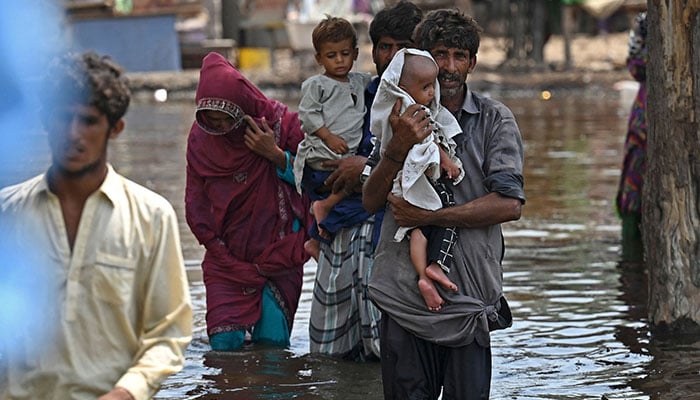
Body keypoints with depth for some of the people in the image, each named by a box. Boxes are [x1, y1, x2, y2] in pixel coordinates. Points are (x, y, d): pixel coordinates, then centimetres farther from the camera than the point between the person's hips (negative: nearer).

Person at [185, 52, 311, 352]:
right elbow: (197, 211, 2)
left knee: (271, 340, -5)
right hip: (227, 257, 1)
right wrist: (237, 268, -5)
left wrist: (276, 155, -20)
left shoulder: (279, 122, -7)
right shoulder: (200, 139, -1)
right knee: (224, 343, -10)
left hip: (278, 252, -1)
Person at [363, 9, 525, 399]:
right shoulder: (402, 118, 8)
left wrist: (428, 216, -15)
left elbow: (509, 205, -10)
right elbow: (371, 201, 0)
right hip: (404, 290, 2)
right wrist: (399, 147, -18)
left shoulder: (494, 119, 1)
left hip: (470, 290, -1)